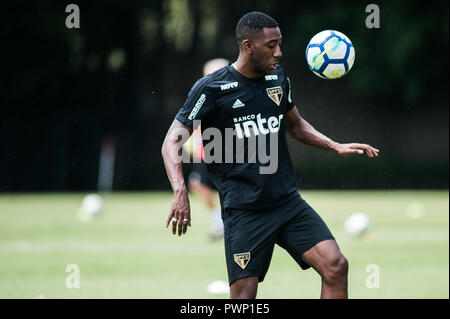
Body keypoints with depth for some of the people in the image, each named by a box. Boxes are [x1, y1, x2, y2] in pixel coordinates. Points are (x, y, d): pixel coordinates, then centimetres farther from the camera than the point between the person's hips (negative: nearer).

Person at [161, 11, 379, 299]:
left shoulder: (278, 78, 10)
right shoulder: (211, 88, -7)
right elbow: (172, 142, -9)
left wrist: (336, 146, 15)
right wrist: (180, 192, -24)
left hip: (288, 201, 5)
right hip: (243, 211, -5)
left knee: (336, 265, -11)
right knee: (244, 295, -9)